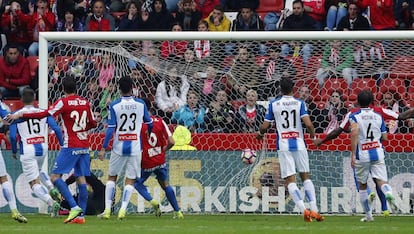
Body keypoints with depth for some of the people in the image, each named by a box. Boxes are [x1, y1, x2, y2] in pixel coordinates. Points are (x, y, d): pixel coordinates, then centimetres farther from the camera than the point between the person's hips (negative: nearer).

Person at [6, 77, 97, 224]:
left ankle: (74, 207, -17)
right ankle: (81, 216, 1)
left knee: (55, 176, -4)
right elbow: (93, 124, 18)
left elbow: (44, 114, -17)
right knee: (81, 179, 5)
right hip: (84, 146, 7)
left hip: (70, 147, -7)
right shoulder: (85, 102, 9)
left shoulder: (63, 102, -9)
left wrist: (21, 115, -12)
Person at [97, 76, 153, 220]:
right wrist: (149, 137, 32)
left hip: (119, 147, -1)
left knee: (112, 177, 12)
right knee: (130, 180, 5)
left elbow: (110, 128, -9)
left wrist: (103, 148, -4)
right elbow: (149, 123, 11)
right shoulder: (140, 104, -1)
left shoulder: (114, 106, -6)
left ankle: (107, 209, 6)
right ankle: (123, 210, -8)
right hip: (135, 147, 1)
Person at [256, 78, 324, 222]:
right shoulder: (299, 103, 0)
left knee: (290, 180, -3)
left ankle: (304, 210, -20)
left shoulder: (273, 104, 2)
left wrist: (260, 133, 26)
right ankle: (314, 210, 3)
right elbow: (308, 124, -11)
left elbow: (265, 126, 4)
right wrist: (313, 136, 8)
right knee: (306, 177, 13)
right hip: (299, 144, 1)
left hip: (283, 146, -1)